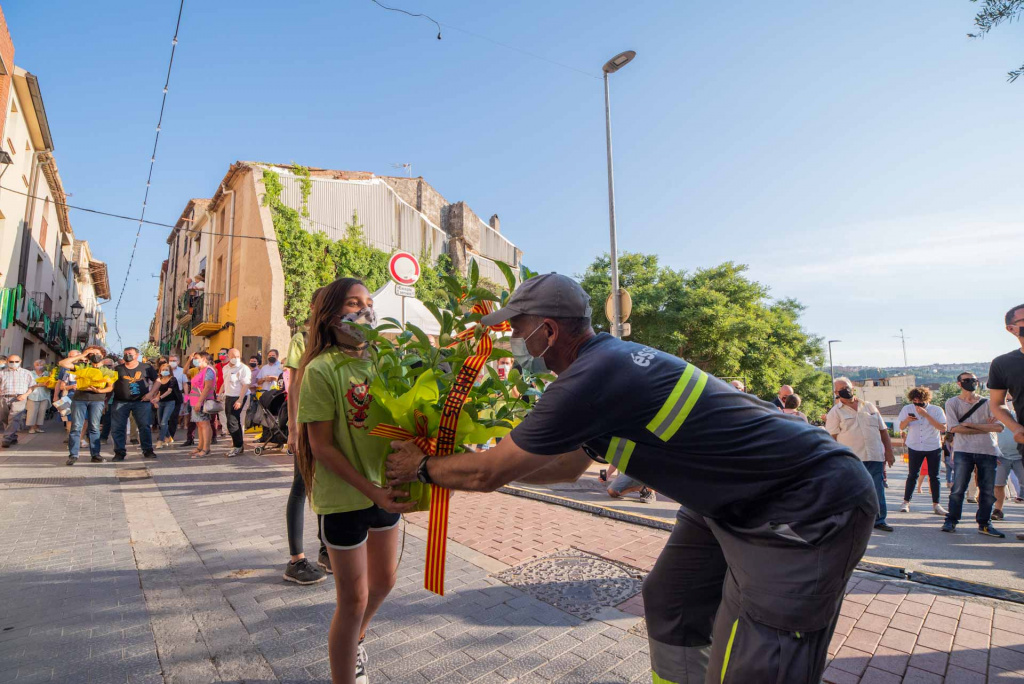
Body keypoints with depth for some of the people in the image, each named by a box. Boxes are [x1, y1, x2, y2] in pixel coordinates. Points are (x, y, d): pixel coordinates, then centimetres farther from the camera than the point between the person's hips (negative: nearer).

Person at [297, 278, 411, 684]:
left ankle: (354, 643, 52)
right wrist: (371, 491, -21)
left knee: (384, 581, 23)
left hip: (386, 489, 6)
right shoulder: (321, 369, -16)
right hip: (343, 498, -6)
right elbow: (321, 445, -16)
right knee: (353, 600, 6)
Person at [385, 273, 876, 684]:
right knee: (669, 609, 16)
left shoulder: (590, 378, -28)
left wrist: (422, 467, 2)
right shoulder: (609, 357, 2)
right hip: (736, 498, 9)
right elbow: (568, 466, 14)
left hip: (812, 507, -9)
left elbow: (489, 473, -17)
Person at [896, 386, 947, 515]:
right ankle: (906, 502, 7)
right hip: (915, 447, 0)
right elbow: (901, 427, 2)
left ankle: (936, 504, 14)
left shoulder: (936, 410, -8)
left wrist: (926, 415, -24)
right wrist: (907, 420, -20)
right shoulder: (907, 409, -2)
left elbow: (943, 428, -19)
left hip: (933, 447, 0)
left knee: (934, 476, 5)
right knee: (912, 475, 1)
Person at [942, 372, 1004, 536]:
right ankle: (951, 521, 7)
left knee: (988, 491, 6)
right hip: (963, 451, -3)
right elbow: (954, 428, -8)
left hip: (988, 451, 3)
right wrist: (984, 428, -6)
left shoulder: (988, 403, 10)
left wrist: (969, 424, -9)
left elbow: (999, 427, -4)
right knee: (958, 489, -3)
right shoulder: (952, 402, 3)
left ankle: (984, 524, 19)